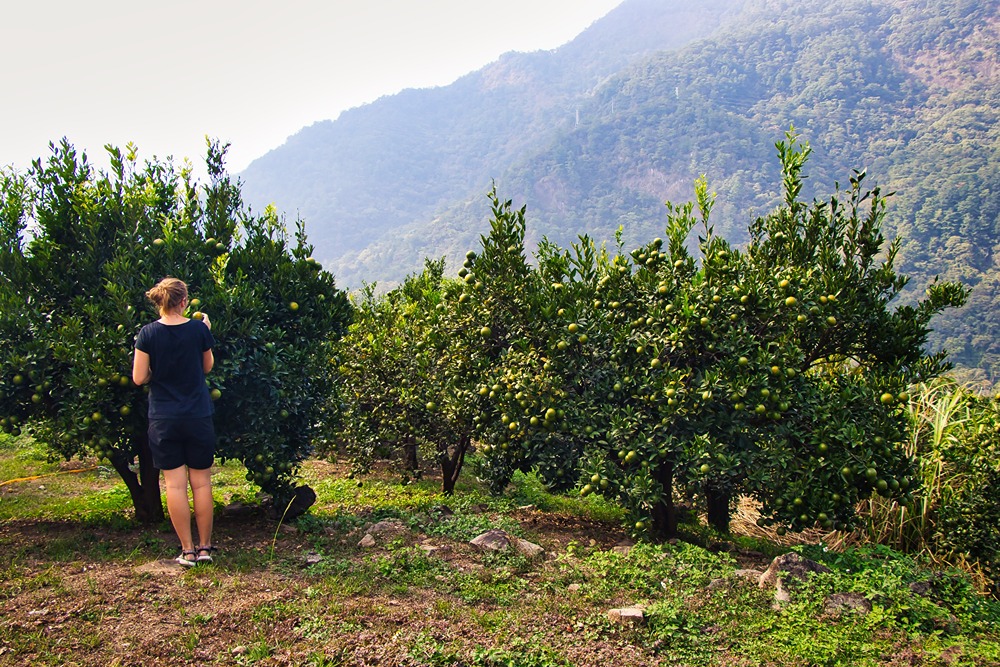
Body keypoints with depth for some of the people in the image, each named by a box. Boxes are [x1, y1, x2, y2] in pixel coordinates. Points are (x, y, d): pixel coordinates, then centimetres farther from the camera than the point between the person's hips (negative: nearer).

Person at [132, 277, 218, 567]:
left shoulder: (148, 334, -7)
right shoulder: (199, 329, -5)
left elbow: (139, 378, -5)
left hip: (163, 420, 0)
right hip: (198, 417, 1)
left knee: (175, 485, 5)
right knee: (201, 483, 9)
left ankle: (187, 550, 10)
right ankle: (204, 547, 17)